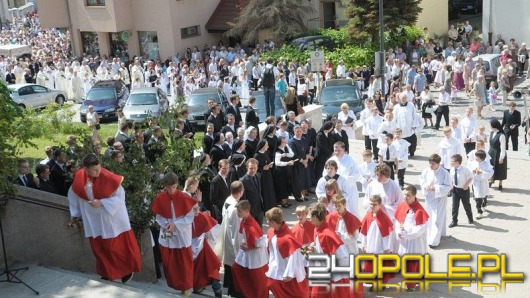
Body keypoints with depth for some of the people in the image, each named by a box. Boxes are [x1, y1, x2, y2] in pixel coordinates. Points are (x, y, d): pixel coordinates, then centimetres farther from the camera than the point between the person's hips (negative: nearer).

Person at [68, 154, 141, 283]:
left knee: (115, 246, 6)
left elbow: (120, 195, -18)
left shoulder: (107, 177, -24)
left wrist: (102, 203, -26)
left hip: (111, 218, -4)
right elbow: (73, 194, 8)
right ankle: (107, 273, 32)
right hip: (93, 220, 4)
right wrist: (75, 214, 12)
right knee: (98, 248, 13)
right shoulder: (79, 177, -12)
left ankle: (128, 270, 27)